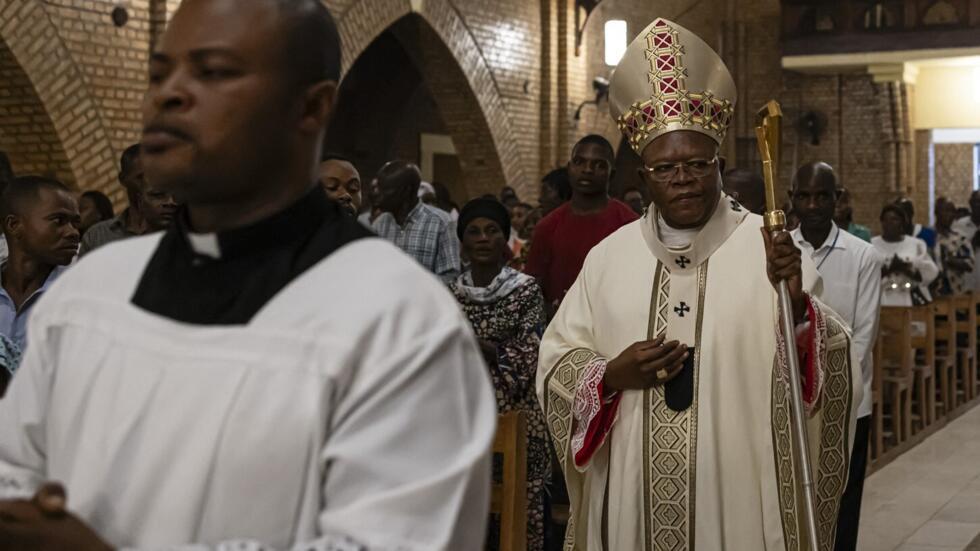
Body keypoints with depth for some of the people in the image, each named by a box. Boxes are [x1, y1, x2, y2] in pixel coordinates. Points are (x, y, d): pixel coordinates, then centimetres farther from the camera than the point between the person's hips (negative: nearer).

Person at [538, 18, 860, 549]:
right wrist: (611, 375, -11)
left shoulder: (766, 246, -5)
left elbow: (823, 369, -11)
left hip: (736, 494, -2)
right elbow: (555, 362, 7)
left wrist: (796, 304, -29)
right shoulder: (610, 256, 4)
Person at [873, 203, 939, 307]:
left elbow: (929, 274, 3)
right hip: (881, 302, -1)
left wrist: (905, 269, -13)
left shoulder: (917, 244, 10)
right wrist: (888, 268, -17)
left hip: (911, 302, 1)